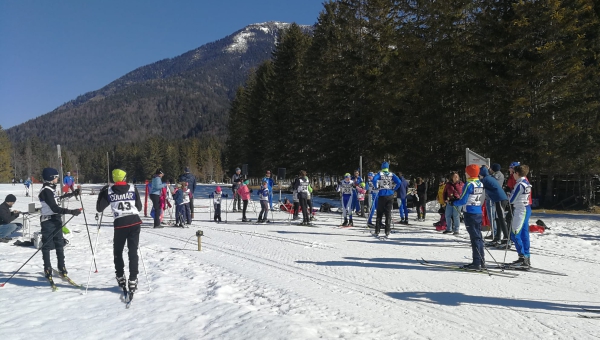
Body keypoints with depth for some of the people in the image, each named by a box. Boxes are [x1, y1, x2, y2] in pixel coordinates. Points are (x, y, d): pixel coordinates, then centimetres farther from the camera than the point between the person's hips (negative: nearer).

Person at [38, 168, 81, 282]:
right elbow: (55, 208, -25)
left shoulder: (51, 188, 10)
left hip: (56, 219, 9)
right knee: (47, 246, 3)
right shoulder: (46, 191, -19)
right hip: (48, 221, -9)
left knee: (60, 245, 13)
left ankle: (61, 268, 23)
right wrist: (72, 212, -29)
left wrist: (73, 194, 34)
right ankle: (47, 270, 13)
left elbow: (58, 198, 28)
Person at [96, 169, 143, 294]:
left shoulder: (108, 191, 3)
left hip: (120, 224, -1)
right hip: (135, 222, 1)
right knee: (133, 252, 7)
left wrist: (101, 194, 22)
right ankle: (132, 280, 3)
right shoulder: (133, 188, 4)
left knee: (118, 252, 19)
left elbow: (99, 208, 9)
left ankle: (120, 277, 23)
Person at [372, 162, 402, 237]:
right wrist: (394, 189, 3)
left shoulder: (380, 174, -1)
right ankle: (387, 232, 4)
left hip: (382, 195, -1)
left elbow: (374, 179, -20)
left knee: (379, 214, 7)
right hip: (390, 195, 1)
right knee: (388, 213, 7)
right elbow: (399, 182, -9)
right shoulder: (392, 174, 4)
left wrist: (377, 187, -5)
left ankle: (377, 231, 8)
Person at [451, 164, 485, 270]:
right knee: (478, 236, 14)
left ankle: (477, 263, -2)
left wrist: (453, 203, 1)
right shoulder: (480, 184, 9)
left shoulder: (469, 185, -15)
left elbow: (463, 201, -17)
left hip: (470, 213, -8)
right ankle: (481, 260, 21)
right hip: (479, 212, 8)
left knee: (474, 238, -5)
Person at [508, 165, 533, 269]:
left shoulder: (519, 184, -17)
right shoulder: (526, 183, 11)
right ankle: (527, 258, 16)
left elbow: (511, 200, -11)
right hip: (527, 209, 9)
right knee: (524, 234, 12)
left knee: (515, 235, -7)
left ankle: (523, 258, -8)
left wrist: (511, 194, 8)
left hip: (520, 211, -9)